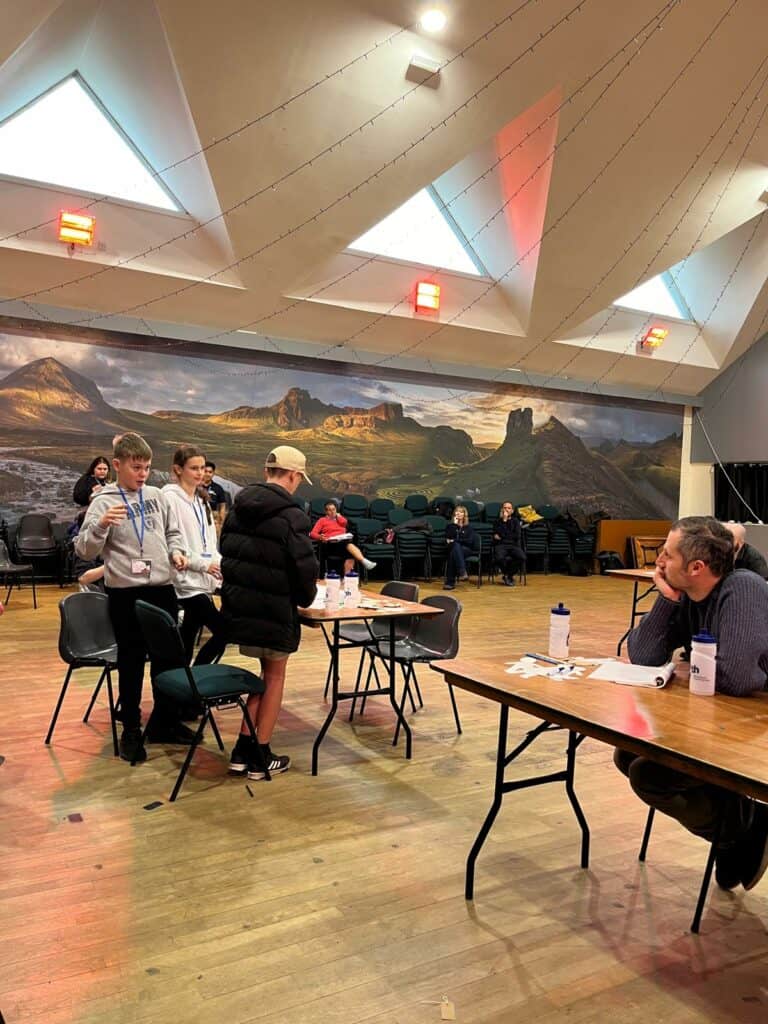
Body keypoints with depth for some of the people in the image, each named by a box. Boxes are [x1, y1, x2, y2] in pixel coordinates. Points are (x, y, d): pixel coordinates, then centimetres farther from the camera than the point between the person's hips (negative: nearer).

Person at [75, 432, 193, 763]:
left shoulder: (156, 496, 7)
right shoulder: (104, 502, -6)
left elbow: (173, 531, 18)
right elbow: (85, 550, -11)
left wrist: (176, 551, -2)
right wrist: (101, 524, -29)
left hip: (162, 588, 5)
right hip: (126, 592, -4)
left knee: (168, 657, 13)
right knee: (132, 661, 5)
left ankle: (165, 722, 30)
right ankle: (131, 731, 22)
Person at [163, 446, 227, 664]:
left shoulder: (201, 498, 16)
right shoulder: (170, 497, -10)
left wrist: (219, 563, 3)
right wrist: (203, 564, -16)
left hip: (203, 580, 8)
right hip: (187, 580, -8)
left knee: (187, 638, 12)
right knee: (222, 631, -12)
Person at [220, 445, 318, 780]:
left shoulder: (238, 508, 5)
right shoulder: (291, 516, -16)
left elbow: (226, 553, 11)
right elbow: (305, 569, -16)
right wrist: (305, 599, 4)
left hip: (237, 608, 7)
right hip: (274, 612, -6)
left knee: (266, 671, 22)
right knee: (274, 677, 13)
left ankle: (243, 751, 23)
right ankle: (260, 757, 21)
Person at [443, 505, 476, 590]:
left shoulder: (468, 528, 12)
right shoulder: (450, 526, 15)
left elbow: (470, 541, -3)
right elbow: (448, 539, -3)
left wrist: (455, 541, -8)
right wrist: (454, 524, -6)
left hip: (467, 550, -1)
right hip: (453, 548, 1)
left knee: (454, 552, -34)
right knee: (456, 546, -36)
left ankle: (450, 582, -35)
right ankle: (462, 572, -45)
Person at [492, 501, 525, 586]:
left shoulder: (515, 521, 15)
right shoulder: (498, 521, 12)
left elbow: (517, 536, 0)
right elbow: (499, 534, -6)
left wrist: (502, 537, -1)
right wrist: (504, 520, -7)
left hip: (514, 545, 1)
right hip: (501, 545, -1)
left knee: (522, 557, -32)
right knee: (499, 558, -37)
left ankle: (508, 575, -4)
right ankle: (508, 575, -4)